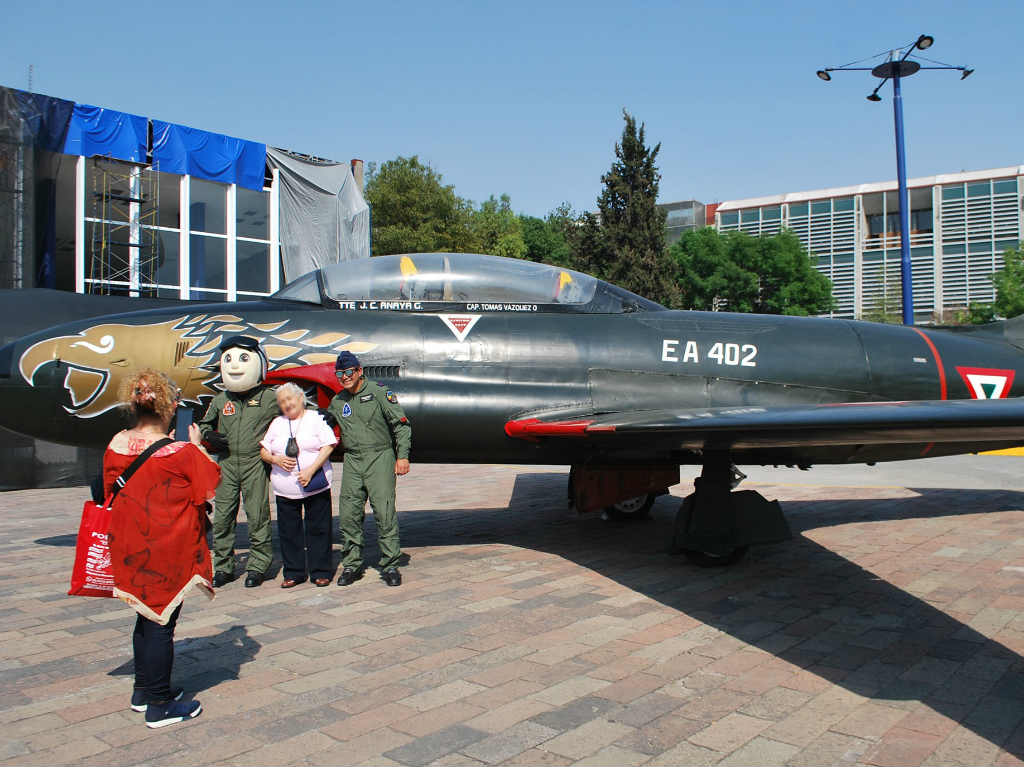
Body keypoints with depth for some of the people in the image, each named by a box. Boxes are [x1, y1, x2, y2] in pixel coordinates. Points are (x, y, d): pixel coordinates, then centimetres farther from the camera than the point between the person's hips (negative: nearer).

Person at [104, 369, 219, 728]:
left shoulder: (116, 445, -5)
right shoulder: (182, 452, -20)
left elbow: (111, 491, 9)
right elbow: (209, 486, -7)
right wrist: (199, 446, 2)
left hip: (130, 547, 6)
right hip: (170, 550, -6)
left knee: (147, 615, 20)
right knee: (162, 621, 4)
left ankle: (143, 690, 33)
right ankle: (159, 705, 14)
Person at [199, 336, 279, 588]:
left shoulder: (269, 398, -1)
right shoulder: (220, 400, 11)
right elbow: (204, 424, 26)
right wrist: (210, 436, 5)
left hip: (255, 463, -4)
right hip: (227, 463, 4)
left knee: (257, 516, -2)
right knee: (222, 517, 5)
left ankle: (257, 566, 9)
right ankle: (223, 567, 16)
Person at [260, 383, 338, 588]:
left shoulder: (316, 419, 2)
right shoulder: (277, 424, 15)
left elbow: (328, 446, -7)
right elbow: (263, 451, 15)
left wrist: (311, 470, -17)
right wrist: (276, 459, -7)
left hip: (315, 487, -4)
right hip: (284, 490, 4)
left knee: (318, 529, 0)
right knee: (288, 532, 6)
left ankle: (320, 571, 9)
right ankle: (293, 573, 17)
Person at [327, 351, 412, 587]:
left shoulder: (379, 393, -1)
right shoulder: (337, 402, 13)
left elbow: (401, 424, -2)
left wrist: (402, 456, -8)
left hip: (380, 457, -4)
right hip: (352, 461, 5)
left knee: (384, 512, -9)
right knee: (348, 515, 3)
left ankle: (390, 564, 0)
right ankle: (352, 565, 15)